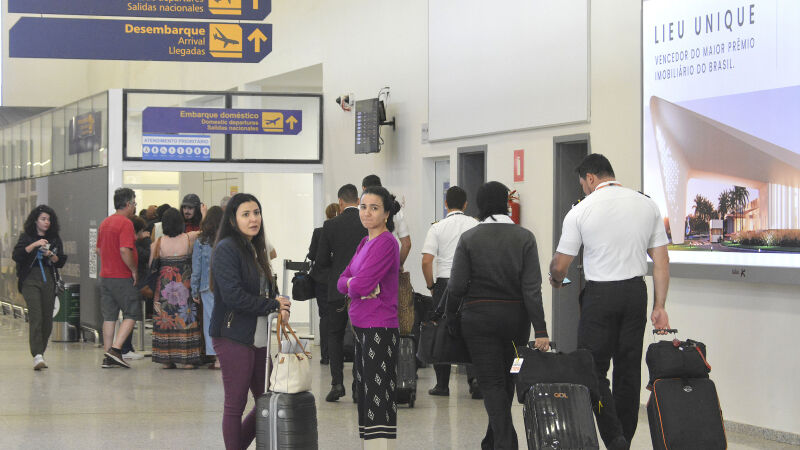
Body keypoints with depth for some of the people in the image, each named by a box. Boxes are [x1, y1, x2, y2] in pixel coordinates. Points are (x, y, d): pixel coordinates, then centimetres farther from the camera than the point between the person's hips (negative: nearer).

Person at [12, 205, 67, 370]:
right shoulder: (26, 237, 4)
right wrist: (34, 245, -18)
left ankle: (40, 352, 18)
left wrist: (51, 255, -10)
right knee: (36, 316, -15)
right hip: (30, 280, -4)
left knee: (47, 319, 3)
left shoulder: (55, 239, 12)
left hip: (48, 281, 4)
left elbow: (61, 262, 10)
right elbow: (16, 256, -10)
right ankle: (37, 356, -23)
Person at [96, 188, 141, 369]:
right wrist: (134, 270, -13)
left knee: (109, 316, 8)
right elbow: (125, 250, -24)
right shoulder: (126, 223, -14)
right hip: (123, 278, -8)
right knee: (132, 313, 0)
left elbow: (99, 249, 20)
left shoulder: (105, 222, 13)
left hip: (105, 276, 8)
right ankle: (115, 349, -12)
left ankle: (108, 357, 8)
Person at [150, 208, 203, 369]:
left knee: (165, 319, 7)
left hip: (164, 287, 1)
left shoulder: (157, 243, -5)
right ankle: (185, 359, 3)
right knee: (185, 319, 4)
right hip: (184, 287, -1)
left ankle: (166, 359, 9)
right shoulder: (188, 238, -7)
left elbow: (151, 266, 0)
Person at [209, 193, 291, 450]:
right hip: (233, 337, -9)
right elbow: (233, 296, -20)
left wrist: (281, 309, -3)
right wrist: (273, 305, -11)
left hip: (257, 337, 9)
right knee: (236, 405, -1)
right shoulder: (226, 249, -11)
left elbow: (266, 290, 20)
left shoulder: (255, 249, 16)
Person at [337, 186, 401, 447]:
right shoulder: (365, 243, 15)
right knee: (364, 394, 13)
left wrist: (351, 284, 1)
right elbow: (342, 282, 12)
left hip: (380, 329, -9)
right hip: (362, 328, 9)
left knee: (378, 399, -8)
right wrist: (355, 284, -9)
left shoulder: (386, 243, -14)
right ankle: (367, 444, 19)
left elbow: (360, 284, -21)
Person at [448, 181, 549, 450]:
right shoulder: (524, 237, -3)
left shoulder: (469, 238, -5)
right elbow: (532, 288, -9)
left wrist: (449, 313, 11)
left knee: (491, 383, 0)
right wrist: (540, 330, -10)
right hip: (516, 317, 2)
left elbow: (457, 285, -9)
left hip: (479, 317, -2)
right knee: (507, 380, 18)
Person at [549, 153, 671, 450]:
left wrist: (556, 281, 21)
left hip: (599, 295, -4)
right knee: (629, 370, 11)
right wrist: (660, 305, 7)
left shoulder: (581, 211, -7)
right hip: (636, 292, 4)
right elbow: (661, 261, 4)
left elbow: (559, 265, -1)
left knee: (594, 370, 1)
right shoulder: (647, 205, 5)